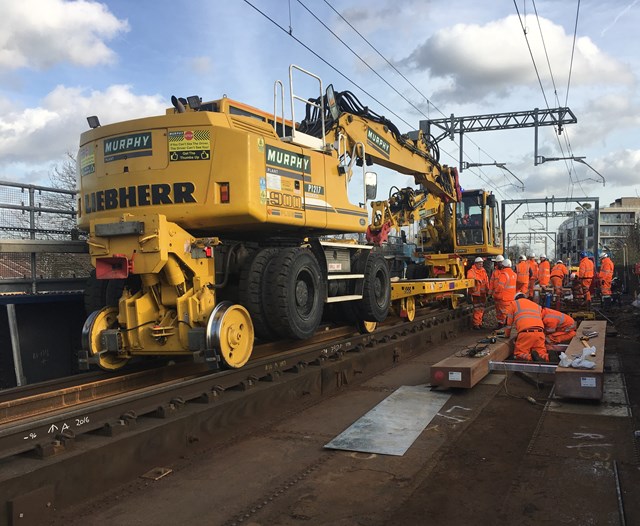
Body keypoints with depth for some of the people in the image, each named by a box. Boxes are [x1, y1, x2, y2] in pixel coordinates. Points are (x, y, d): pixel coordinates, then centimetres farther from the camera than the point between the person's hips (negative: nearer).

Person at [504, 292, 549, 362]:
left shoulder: (513, 303, 21)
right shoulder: (537, 305, 32)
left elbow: (508, 323, 20)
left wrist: (507, 335, 33)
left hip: (525, 333, -3)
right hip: (540, 332, 3)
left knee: (519, 354, 6)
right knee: (542, 354, 11)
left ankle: (529, 358, -25)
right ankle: (540, 356, -22)